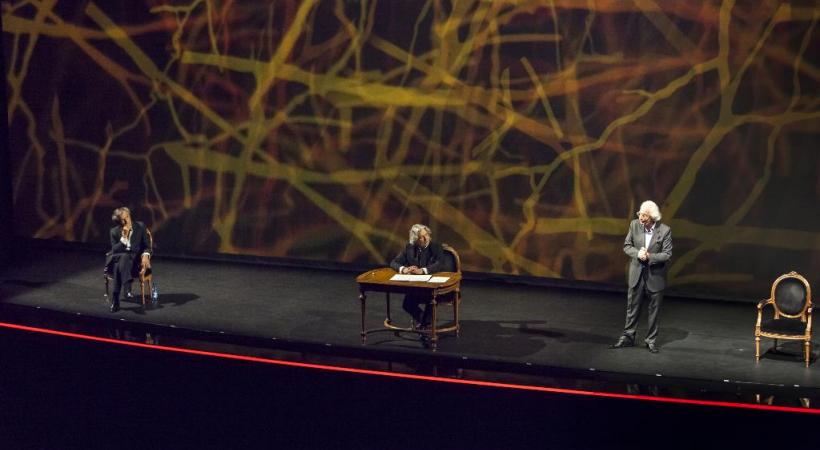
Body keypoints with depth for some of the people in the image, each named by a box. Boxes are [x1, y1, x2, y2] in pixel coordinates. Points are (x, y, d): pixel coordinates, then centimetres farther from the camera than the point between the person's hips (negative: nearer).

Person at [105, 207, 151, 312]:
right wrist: (124, 237, -17)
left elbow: (146, 247, 4)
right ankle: (127, 288, -50)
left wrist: (145, 255, -18)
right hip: (118, 259, 1)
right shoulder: (115, 231, 5)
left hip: (135, 261, -1)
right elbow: (114, 250, -5)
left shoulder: (140, 227, 4)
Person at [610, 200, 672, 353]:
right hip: (636, 274, 3)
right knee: (632, 307, 11)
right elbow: (627, 246, 2)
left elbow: (667, 255, -13)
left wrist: (649, 256, -24)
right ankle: (628, 337, 22)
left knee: (654, 310, 8)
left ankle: (651, 340, 20)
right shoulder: (634, 225, -4)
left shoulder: (665, 230, -14)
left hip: (655, 276, -3)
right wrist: (637, 253, -18)